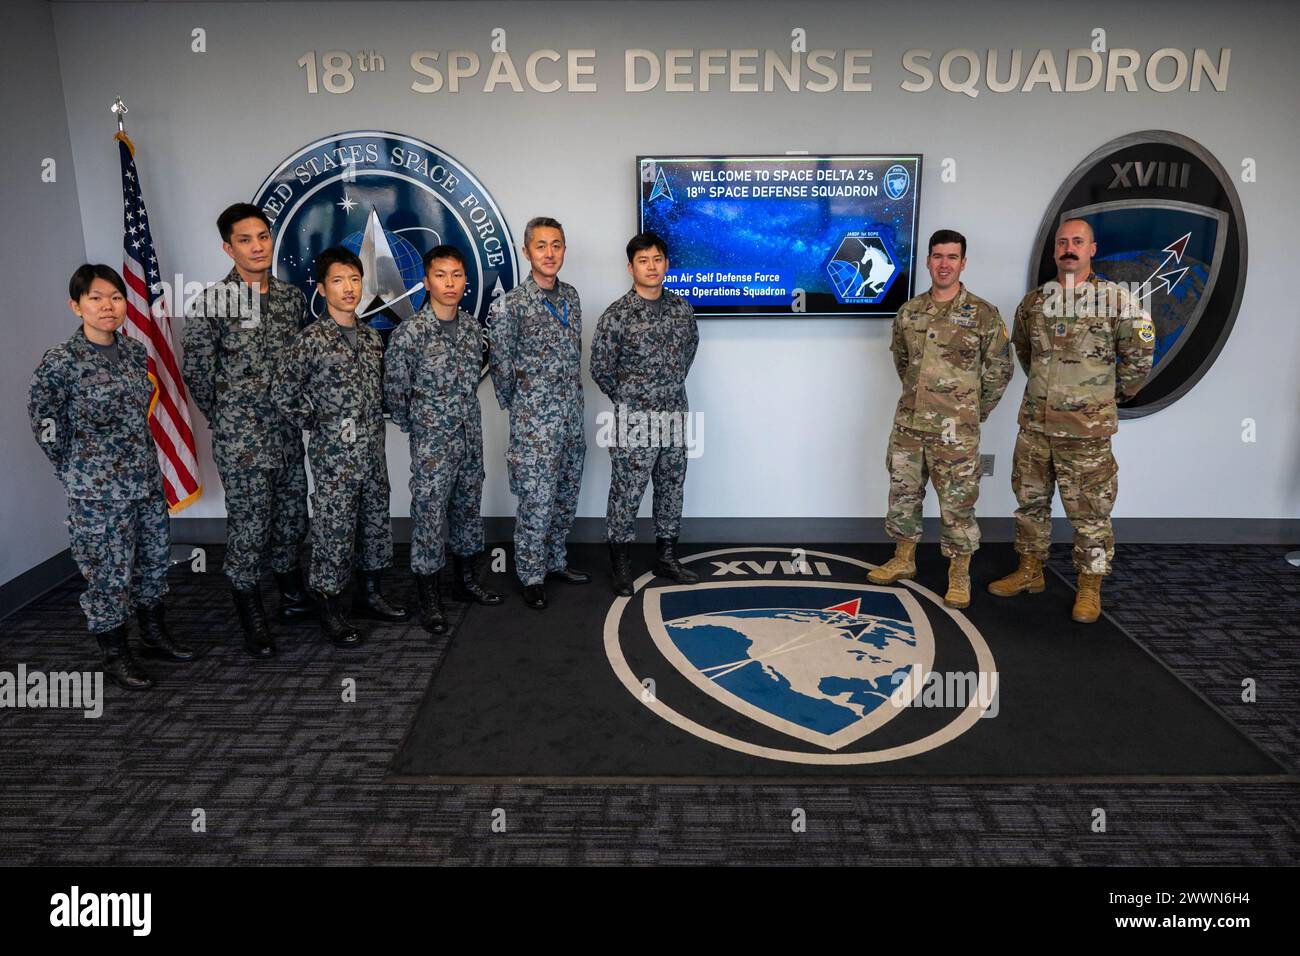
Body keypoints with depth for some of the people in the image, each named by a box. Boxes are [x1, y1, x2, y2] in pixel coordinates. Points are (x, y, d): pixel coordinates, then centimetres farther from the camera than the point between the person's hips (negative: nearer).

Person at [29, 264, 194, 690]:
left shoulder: (136, 351, 4)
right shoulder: (61, 362, -14)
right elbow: (45, 423, -6)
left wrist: (139, 457, 13)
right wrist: (77, 470, 0)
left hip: (147, 479, 6)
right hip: (98, 492, -6)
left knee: (154, 560, 17)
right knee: (110, 573, 4)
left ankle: (155, 634, 35)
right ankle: (116, 656, 20)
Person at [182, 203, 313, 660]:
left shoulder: (292, 296, 7)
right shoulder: (211, 302, -7)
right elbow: (195, 371, -2)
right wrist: (228, 419, 4)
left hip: (289, 432, 5)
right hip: (242, 438, -5)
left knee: (292, 516, 14)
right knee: (249, 524, 0)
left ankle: (292, 593, 34)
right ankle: (250, 611, 15)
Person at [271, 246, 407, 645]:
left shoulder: (371, 336, 9)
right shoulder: (311, 339, -11)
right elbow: (281, 390, -11)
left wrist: (373, 420, 11)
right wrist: (314, 423, -6)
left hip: (373, 451, 7)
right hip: (334, 455, -6)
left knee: (376, 523, 15)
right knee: (333, 531, 1)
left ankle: (369, 594, 31)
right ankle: (329, 609, 15)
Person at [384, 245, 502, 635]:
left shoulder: (473, 327, 4)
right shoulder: (409, 333, -13)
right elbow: (394, 389, -8)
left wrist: (463, 410, 15)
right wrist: (416, 425, 1)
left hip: (471, 439, 6)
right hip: (431, 444, -6)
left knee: (468, 508, 16)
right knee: (429, 515, 0)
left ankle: (467, 580, 33)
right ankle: (429, 598, 13)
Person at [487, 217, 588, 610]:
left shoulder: (571, 296, 8)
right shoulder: (510, 305, -12)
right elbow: (500, 366, -6)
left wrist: (572, 398, 15)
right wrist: (517, 407, 3)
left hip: (572, 416, 6)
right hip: (534, 421, -6)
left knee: (566, 497, 15)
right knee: (536, 502, -1)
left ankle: (556, 561, 32)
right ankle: (532, 576, 14)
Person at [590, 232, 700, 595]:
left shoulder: (682, 308, 3)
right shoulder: (616, 316, -12)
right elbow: (600, 369, -7)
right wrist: (629, 400, 4)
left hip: (676, 417, 5)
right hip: (634, 421, -5)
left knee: (671, 489, 13)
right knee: (626, 494, 1)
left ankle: (667, 558, 27)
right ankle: (621, 565, 17)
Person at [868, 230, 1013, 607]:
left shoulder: (984, 314, -6)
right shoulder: (909, 311, 6)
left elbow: (999, 370, 2)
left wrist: (973, 412, 7)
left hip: (955, 431, -4)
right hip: (909, 422, 4)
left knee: (957, 503, 2)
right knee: (903, 493, 13)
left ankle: (959, 576, 16)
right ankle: (903, 559, 31)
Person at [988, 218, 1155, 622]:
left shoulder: (1115, 299, -7)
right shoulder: (1033, 301, 7)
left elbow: (1138, 355, -2)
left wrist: (1115, 391, 7)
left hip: (1086, 428, -5)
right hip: (1034, 423, 5)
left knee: (1089, 510, 2)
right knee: (1030, 500, 15)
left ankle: (1089, 588, 16)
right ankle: (1030, 571, 31)